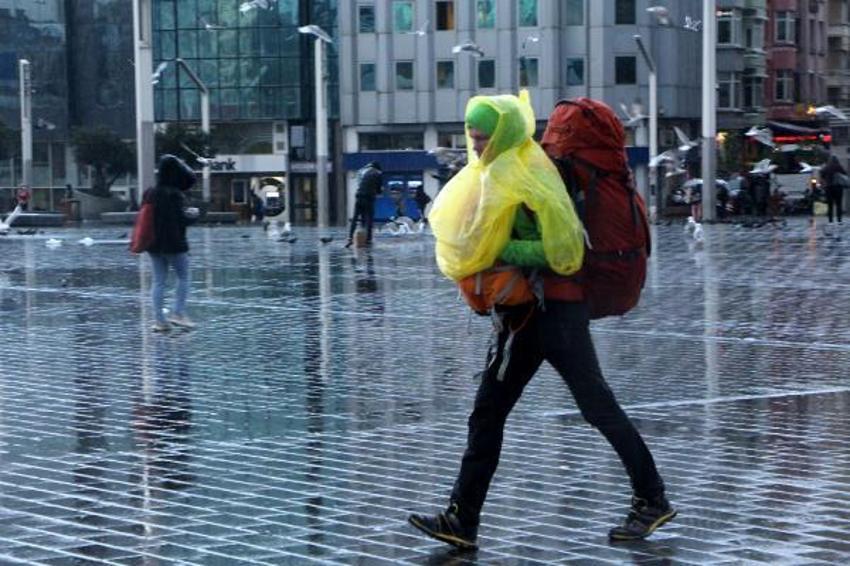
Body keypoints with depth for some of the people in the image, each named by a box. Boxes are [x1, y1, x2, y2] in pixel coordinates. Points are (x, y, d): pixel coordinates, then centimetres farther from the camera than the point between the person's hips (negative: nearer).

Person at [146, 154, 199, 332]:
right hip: (174, 244, -6)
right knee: (183, 277, 10)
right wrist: (194, 214, 1)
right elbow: (182, 219, -19)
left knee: (158, 281, 8)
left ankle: (160, 320, 6)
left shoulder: (150, 193, 5)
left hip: (154, 244, 6)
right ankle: (178, 313, 3)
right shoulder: (175, 194, -17)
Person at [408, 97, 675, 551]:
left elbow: (559, 248, -23)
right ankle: (461, 520, 7)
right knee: (486, 414, 5)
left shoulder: (533, 180, -16)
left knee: (598, 408, 0)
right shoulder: (495, 178, 13)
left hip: (557, 311, -9)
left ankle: (652, 501, 15)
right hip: (521, 312, 9)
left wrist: (500, 251, -22)